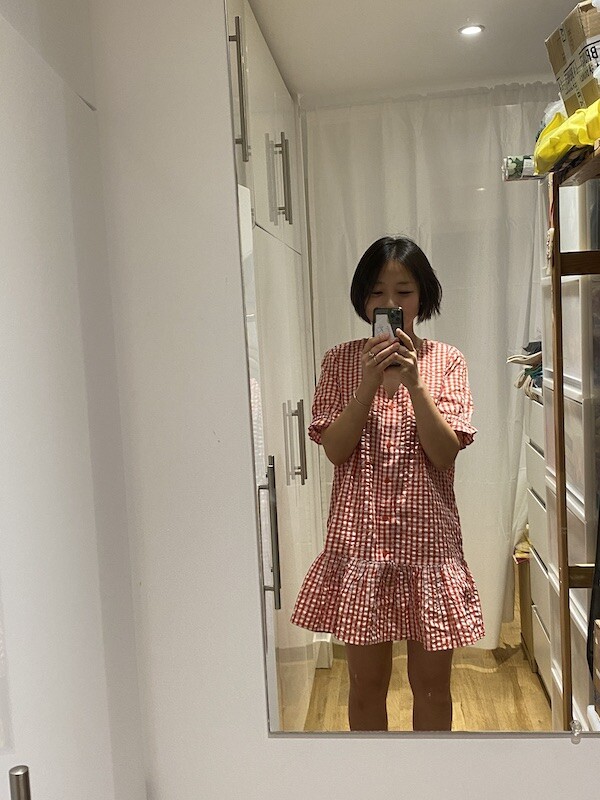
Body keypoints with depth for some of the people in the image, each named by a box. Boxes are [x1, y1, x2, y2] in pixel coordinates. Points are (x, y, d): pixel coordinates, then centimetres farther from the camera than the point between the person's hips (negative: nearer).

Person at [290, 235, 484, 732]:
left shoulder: (447, 361, 0)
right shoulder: (342, 361, 1)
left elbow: (446, 453, -9)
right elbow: (334, 449, -8)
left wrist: (414, 382, -21)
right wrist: (370, 383, -19)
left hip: (428, 537, 1)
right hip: (361, 538, 0)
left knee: (432, 682, 15)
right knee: (367, 685, 13)